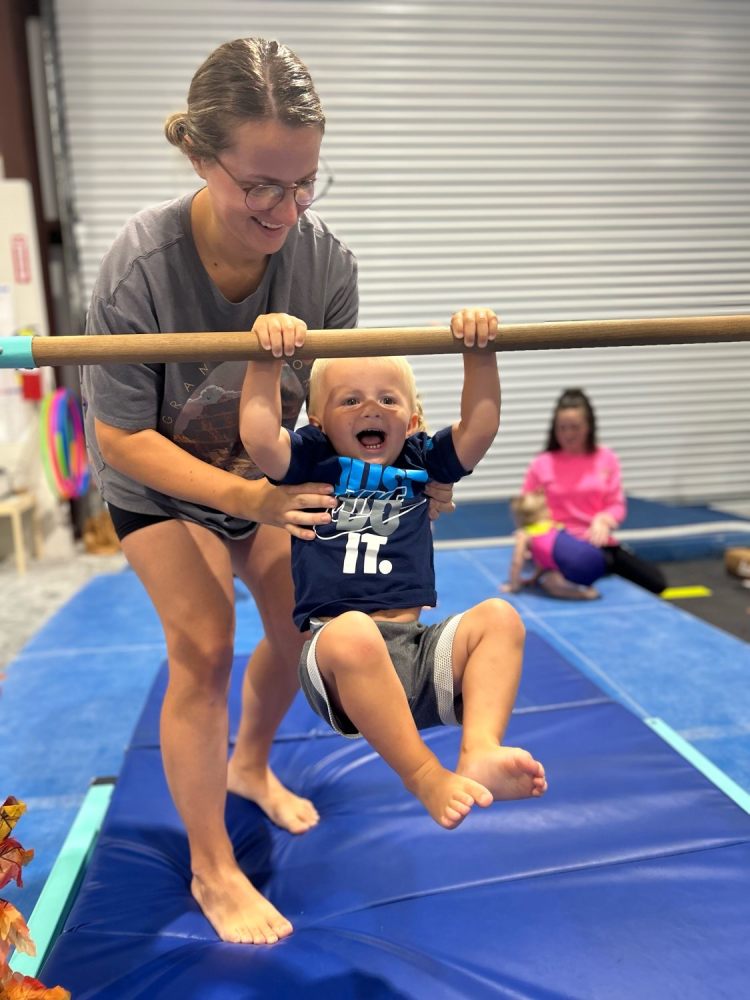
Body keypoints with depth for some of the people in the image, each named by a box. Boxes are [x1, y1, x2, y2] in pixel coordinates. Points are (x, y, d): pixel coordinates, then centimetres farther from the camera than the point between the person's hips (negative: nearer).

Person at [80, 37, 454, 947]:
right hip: (156, 481, -3)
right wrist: (245, 497, -38)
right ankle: (211, 870, 12)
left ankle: (249, 764, 39)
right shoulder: (138, 268, -32)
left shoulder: (324, 258, -23)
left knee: (302, 624, 5)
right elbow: (121, 437, -27)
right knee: (203, 643, -10)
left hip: (268, 467, 4)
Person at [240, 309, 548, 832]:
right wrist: (267, 359, -17)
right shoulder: (313, 461, 9)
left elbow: (480, 427, 2)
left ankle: (480, 754, -33)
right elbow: (259, 435, -10)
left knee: (499, 616, -18)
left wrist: (480, 355, -9)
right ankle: (426, 777, -24)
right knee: (350, 632, -37)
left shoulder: (421, 461, 16)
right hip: (339, 666, -3)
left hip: (415, 654, 4)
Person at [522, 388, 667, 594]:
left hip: (599, 542, 3)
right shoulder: (541, 464, -2)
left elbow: (617, 505, 2)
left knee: (656, 583, -5)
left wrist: (603, 520, -20)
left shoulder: (606, 459, 2)